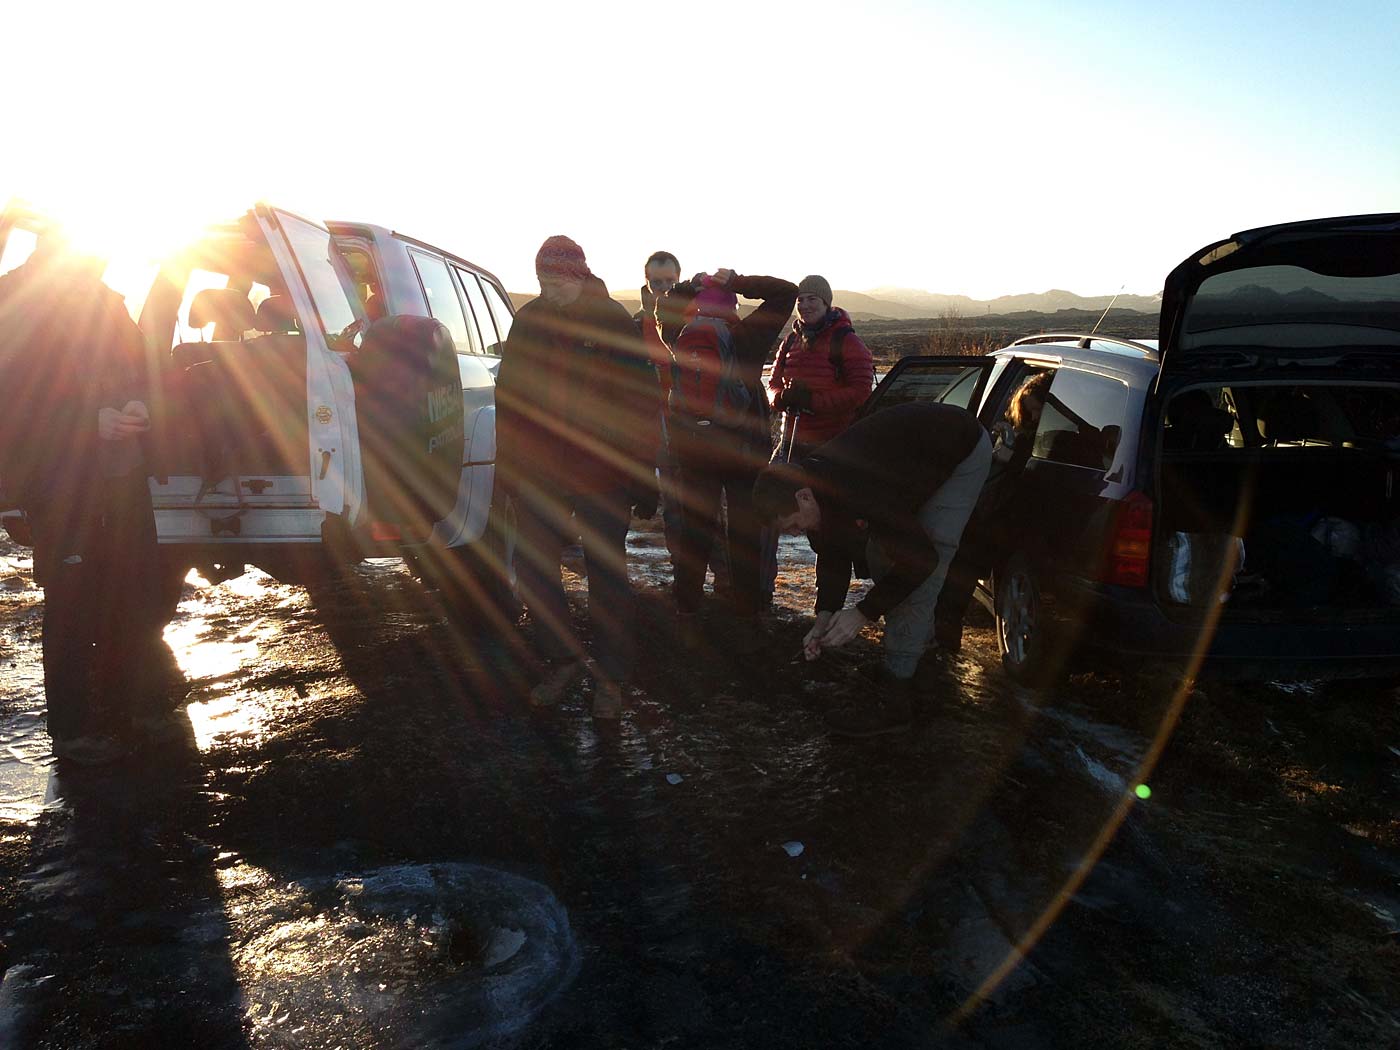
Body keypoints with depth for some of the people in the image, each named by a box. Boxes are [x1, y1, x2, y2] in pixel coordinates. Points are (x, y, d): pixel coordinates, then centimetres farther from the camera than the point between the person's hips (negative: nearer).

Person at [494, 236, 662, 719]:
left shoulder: (612, 321, -6)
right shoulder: (528, 321, 5)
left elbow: (641, 399, -7)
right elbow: (508, 394, 11)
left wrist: (643, 478, -10)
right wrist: (509, 465, 8)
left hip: (602, 475, -4)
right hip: (540, 474, 4)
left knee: (606, 571, 4)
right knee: (531, 563, 4)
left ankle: (611, 676, 16)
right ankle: (561, 660, 22)